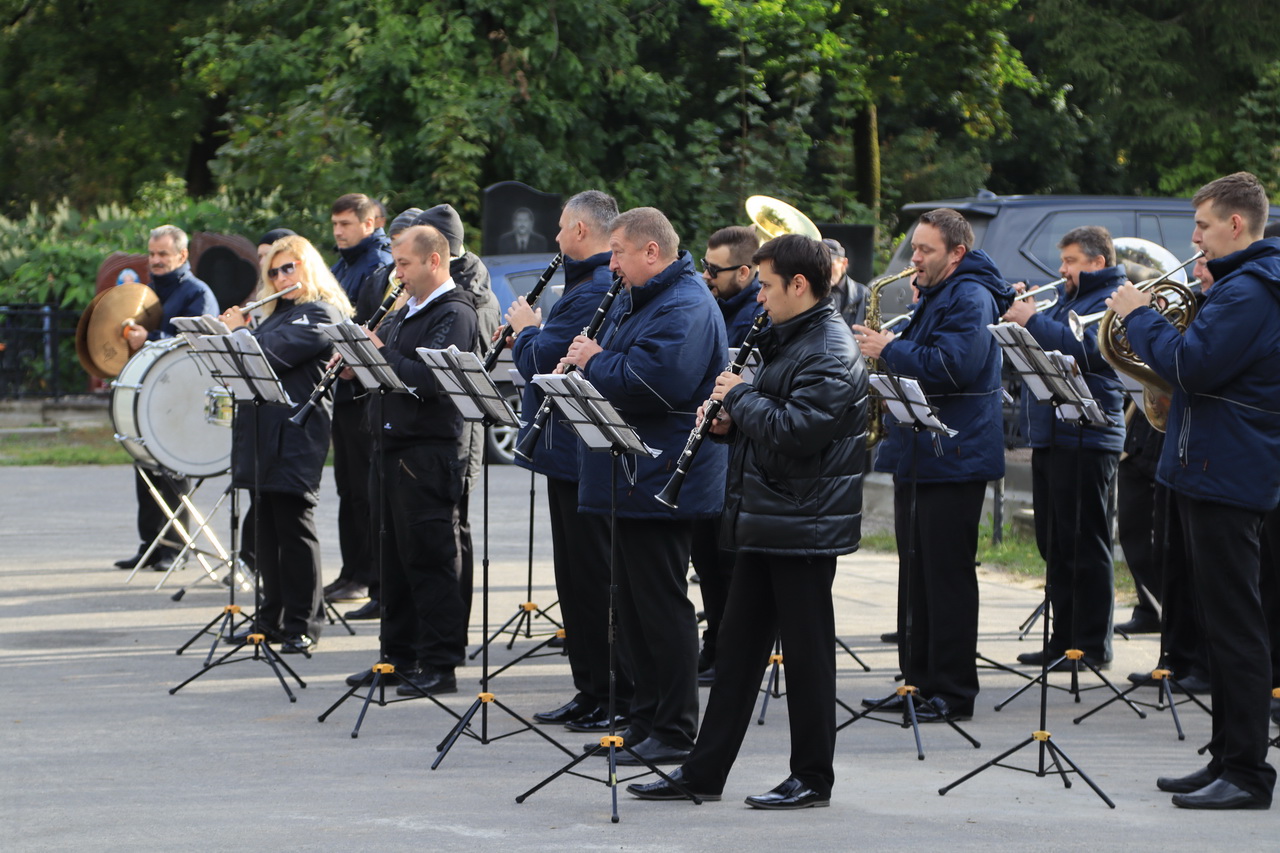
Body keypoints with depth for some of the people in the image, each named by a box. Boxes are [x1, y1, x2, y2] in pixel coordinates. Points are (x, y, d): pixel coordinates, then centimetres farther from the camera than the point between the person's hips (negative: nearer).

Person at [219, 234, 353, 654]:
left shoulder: (321, 314, -8)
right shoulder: (276, 312, 20)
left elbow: (275, 353, -19)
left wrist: (239, 332, -4)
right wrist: (234, 330, 8)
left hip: (296, 435, -9)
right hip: (262, 431, 9)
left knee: (293, 525, -6)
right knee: (265, 527, 10)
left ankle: (302, 625, -2)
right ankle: (273, 616, 17)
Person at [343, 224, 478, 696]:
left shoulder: (454, 314, -11)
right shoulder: (406, 313, 18)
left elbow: (430, 379, -23)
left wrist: (381, 353, -16)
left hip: (430, 453, -9)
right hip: (395, 449, 9)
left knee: (430, 560, -5)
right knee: (395, 557, 13)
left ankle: (440, 666, -1)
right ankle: (399, 657, 21)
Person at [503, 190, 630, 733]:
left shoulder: (593, 291, -19)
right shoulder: (606, 285, 14)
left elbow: (541, 361, -20)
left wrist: (526, 327, -2)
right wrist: (532, 333, 10)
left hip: (581, 456, -11)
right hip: (576, 452, 11)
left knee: (594, 578, -5)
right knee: (577, 577, 14)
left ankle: (618, 699, -1)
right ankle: (591, 692, 19)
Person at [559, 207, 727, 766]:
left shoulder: (686, 309, -17)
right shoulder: (632, 300, 16)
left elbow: (653, 384, -29)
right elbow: (620, 368, 25)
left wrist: (595, 363, -15)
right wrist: (585, 360, 3)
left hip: (661, 483, -10)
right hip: (630, 480, 10)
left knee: (662, 605, -5)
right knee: (634, 606, 14)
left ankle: (675, 733, 0)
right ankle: (646, 720, 21)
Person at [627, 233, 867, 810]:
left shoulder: (831, 352, -16)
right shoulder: (787, 340, 15)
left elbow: (795, 431, -26)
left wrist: (741, 395, -13)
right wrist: (732, 422, 5)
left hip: (805, 529, -10)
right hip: (763, 523, 10)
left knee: (806, 651, -1)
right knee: (738, 646, 12)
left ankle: (812, 778, 9)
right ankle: (704, 772, 16)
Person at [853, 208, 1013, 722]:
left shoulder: (970, 298, -13)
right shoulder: (934, 298, 19)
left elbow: (951, 367, -26)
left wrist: (889, 349, -16)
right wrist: (886, 350, 9)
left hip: (953, 457, -10)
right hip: (919, 454, 10)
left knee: (947, 575, -7)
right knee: (917, 571, 12)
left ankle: (953, 693, -4)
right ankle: (920, 680, 18)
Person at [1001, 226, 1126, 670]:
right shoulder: (1067, 299, 22)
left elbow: (1085, 349, -24)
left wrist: (1033, 321, -19)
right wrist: (1021, 318, 6)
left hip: (1086, 438, -10)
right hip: (1050, 437, 10)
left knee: (1085, 547, -7)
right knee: (1056, 546, 12)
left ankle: (1093, 646, -3)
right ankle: (1064, 639, 18)